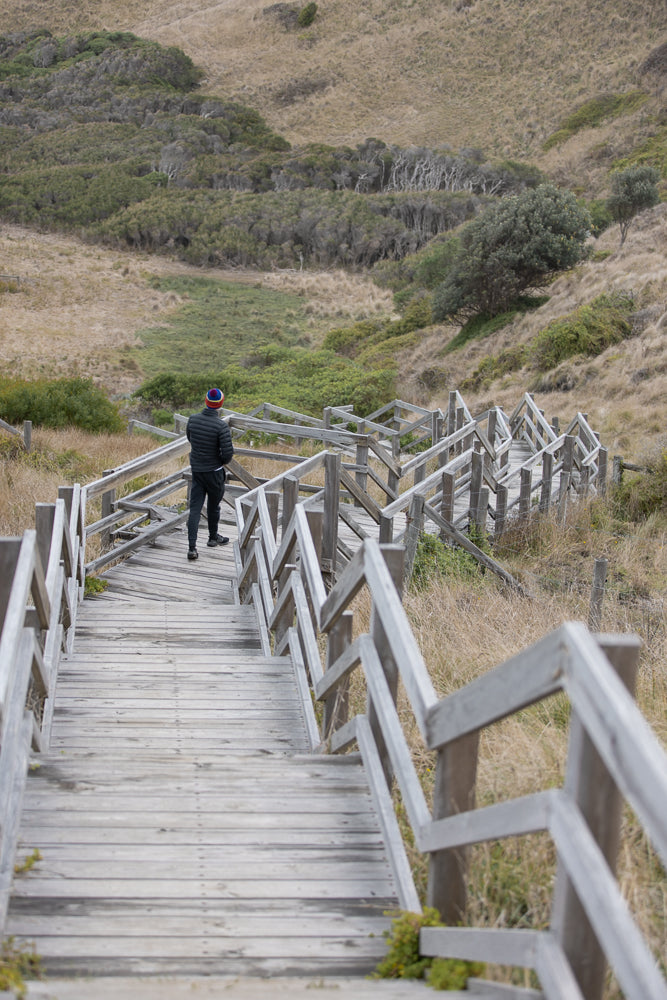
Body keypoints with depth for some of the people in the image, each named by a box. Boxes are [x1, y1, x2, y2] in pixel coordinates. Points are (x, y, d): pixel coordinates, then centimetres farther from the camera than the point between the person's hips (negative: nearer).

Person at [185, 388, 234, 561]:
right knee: (213, 505, 18)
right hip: (214, 470, -4)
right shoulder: (221, 426, -20)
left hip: (196, 469, 4)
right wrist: (225, 460, 2)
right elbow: (228, 451, -21)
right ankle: (213, 537, 38)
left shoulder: (193, 419, -4)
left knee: (195, 508, 2)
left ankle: (192, 547, -6)